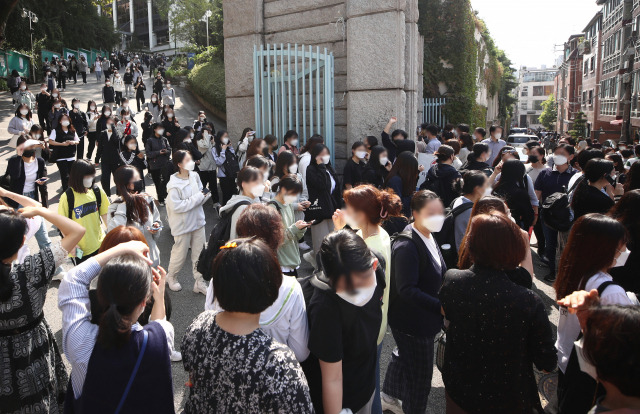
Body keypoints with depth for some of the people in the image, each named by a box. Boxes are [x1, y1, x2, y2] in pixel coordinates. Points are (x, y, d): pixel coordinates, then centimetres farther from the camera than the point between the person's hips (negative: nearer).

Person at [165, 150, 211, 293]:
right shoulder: (174, 184, -21)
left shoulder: (194, 176, -3)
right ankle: (171, 277, 39)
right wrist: (197, 198, -23)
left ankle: (199, 283, 28)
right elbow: (176, 206, -24)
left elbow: (202, 193, 10)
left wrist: (205, 195, -15)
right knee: (180, 254, 11)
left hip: (198, 221, 6)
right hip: (183, 226, -5)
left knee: (198, 254, 13)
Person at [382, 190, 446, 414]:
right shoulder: (406, 246, -27)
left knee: (404, 357, 27)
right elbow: (407, 290, -29)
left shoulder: (429, 237, 2)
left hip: (424, 318, 10)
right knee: (420, 372, 7)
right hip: (411, 321, -9)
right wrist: (441, 306, -30)